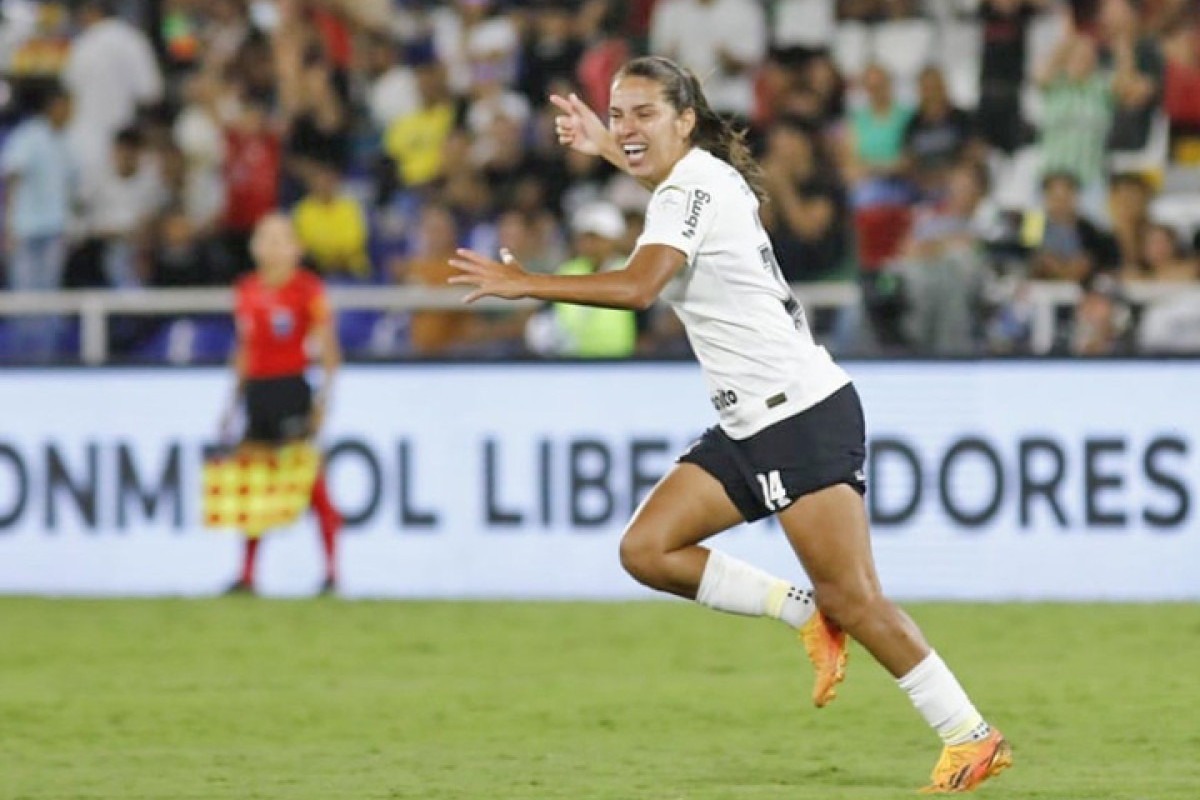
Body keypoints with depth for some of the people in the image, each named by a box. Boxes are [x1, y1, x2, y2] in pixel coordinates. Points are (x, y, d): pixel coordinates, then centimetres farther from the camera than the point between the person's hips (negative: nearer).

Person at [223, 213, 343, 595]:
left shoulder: (307, 288, -3)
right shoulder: (246, 291, 12)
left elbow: (328, 347, -4)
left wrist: (324, 395, -12)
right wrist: (235, 401, 18)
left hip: (292, 389, -5)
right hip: (256, 391, 5)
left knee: (311, 478, -6)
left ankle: (332, 571, -3)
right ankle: (247, 573, 10)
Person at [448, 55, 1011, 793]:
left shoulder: (690, 190, -14)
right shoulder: (703, 175, 13)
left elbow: (637, 286, -32)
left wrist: (525, 285, -28)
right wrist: (607, 147, 41)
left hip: (806, 414, -10)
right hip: (750, 427, 10)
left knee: (853, 599, -12)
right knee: (647, 550, -1)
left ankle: (972, 737, -4)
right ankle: (809, 615, 7)